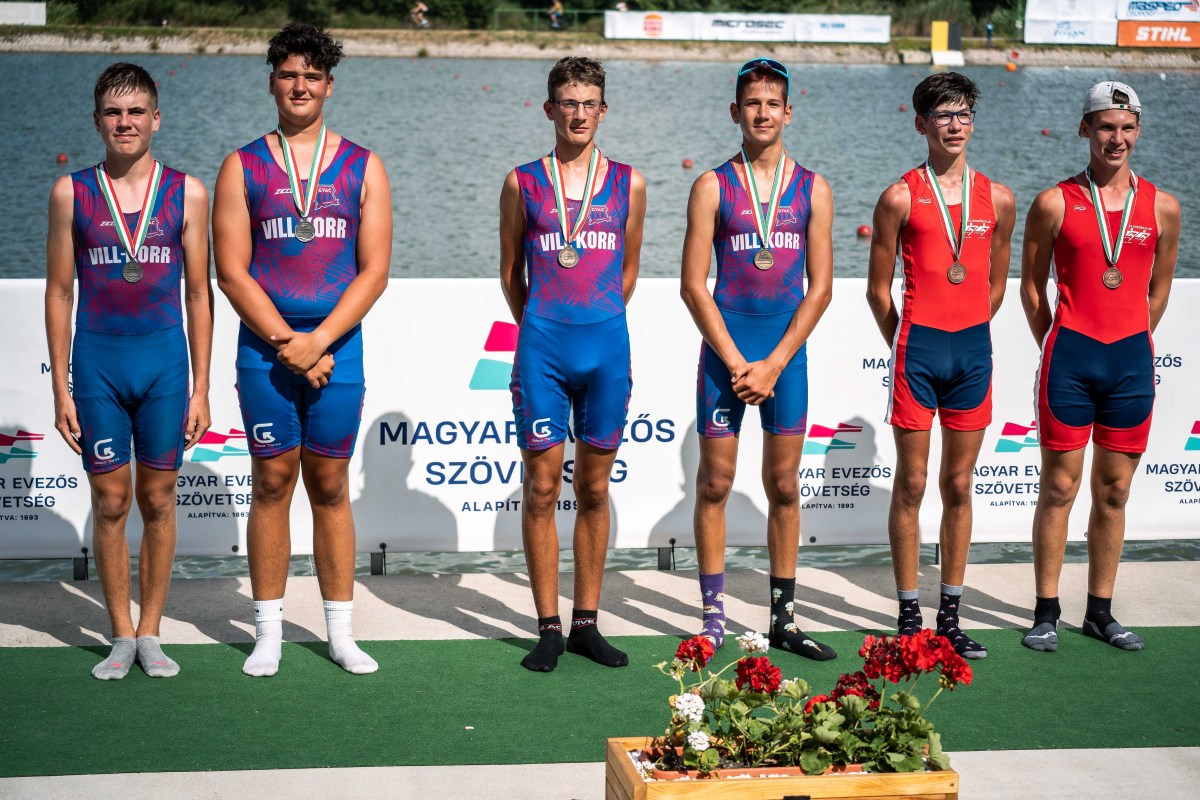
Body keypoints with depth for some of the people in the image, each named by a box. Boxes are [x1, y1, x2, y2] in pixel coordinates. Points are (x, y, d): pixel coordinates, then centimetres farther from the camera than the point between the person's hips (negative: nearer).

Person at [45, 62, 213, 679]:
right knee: (110, 502, 3)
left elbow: (198, 293, 5)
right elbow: (59, 292, 5)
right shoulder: (71, 193, 3)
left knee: (158, 501, 5)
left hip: (165, 358, 0)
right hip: (97, 359, 0)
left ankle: (150, 633, 16)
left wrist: (200, 389, 2)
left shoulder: (186, 193, 3)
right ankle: (121, 636, 14)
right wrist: (61, 388, 0)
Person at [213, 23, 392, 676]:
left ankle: (340, 631, 12)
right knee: (272, 483, 3)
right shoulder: (243, 167, 5)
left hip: (337, 346, 0)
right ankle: (269, 632, 10)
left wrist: (318, 341, -11)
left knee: (330, 487, 6)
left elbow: (374, 271, 0)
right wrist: (286, 343, -10)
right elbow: (232, 271, -1)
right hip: (265, 346, 0)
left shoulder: (362, 168, 6)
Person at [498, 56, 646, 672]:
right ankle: (549, 628, 9)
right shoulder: (522, 184, 4)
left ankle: (587, 624, 17)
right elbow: (511, 273, 14)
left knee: (594, 489, 9)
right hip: (542, 347, -1)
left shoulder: (627, 183, 8)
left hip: (606, 344, 1)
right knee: (542, 489, 1)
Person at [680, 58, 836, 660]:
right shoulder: (712, 187, 1)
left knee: (784, 486, 7)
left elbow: (820, 288, 2)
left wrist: (773, 364, -7)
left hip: (786, 349, 2)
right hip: (724, 346, -1)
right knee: (715, 483, 1)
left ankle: (784, 619, 14)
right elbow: (693, 285, -3)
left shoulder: (813, 189, 6)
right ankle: (713, 617, 9)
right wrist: (736, 362, -11)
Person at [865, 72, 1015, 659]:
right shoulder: (901, 197, -3)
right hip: (917, 349, -3)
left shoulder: (998, 198, 8)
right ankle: (909, 615, 9)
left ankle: (950, 615, 16)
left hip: (973, 350, 3)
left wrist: (968, 334, 14)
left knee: (959, 485, 8)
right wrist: (906, 345, 7)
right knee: (911, 484, 1)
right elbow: (878, 290, 3)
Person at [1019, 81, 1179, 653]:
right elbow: (1032, 285, 6)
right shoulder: (1055, 204, -2)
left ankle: (1100, 612, 19)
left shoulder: (1162, 208, 5)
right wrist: (1058, 348, 7)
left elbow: (1158, 289, 15)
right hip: (1069, 359, -2)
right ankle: (1047, 613, 11)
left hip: (1132, 361, 3)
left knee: (1114, 492, 9)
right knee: (1059, 487, 2)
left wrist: (1131, 345, 12)